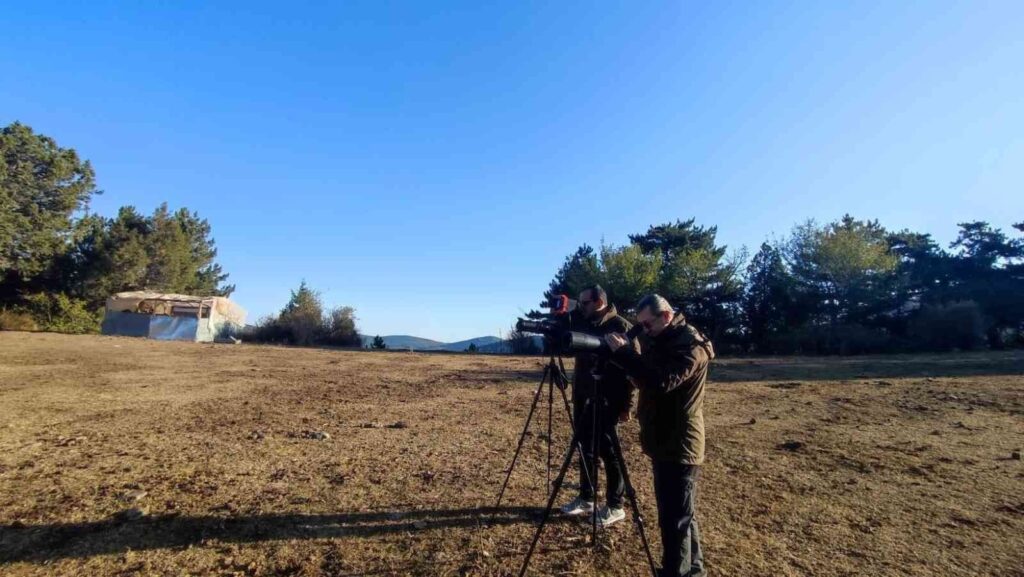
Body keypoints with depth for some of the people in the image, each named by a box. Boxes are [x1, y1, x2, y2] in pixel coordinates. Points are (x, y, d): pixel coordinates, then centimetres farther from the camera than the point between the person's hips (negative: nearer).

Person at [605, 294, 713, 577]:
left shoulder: (691, 344, -19)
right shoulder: (658, 340, 10)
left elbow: (662, 382, -32)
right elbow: (646, 377, 13)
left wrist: (622, 352, -29)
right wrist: (621, 352, -4)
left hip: (679, 446, -10)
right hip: (663, 443, 10)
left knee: (675, 519, -2)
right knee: (680, 515, 22)